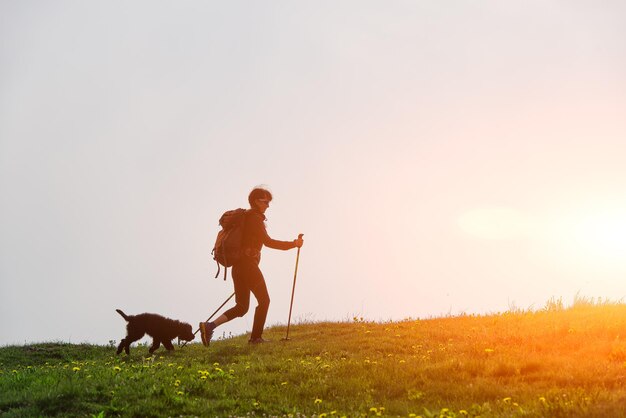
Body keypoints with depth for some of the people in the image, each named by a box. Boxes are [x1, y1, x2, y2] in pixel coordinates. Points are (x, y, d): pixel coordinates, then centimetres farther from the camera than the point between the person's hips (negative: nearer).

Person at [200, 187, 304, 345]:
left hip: (237, 266, 9)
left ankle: (209, 326, -7)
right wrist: (293, 244, -14)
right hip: (248, 265, -9)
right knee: (264, 300, 3)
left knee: (242, 306, 7)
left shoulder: (245, 216, 20)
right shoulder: (255, 218, -9)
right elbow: (267, 242, -17)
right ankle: (256, 337, 3)